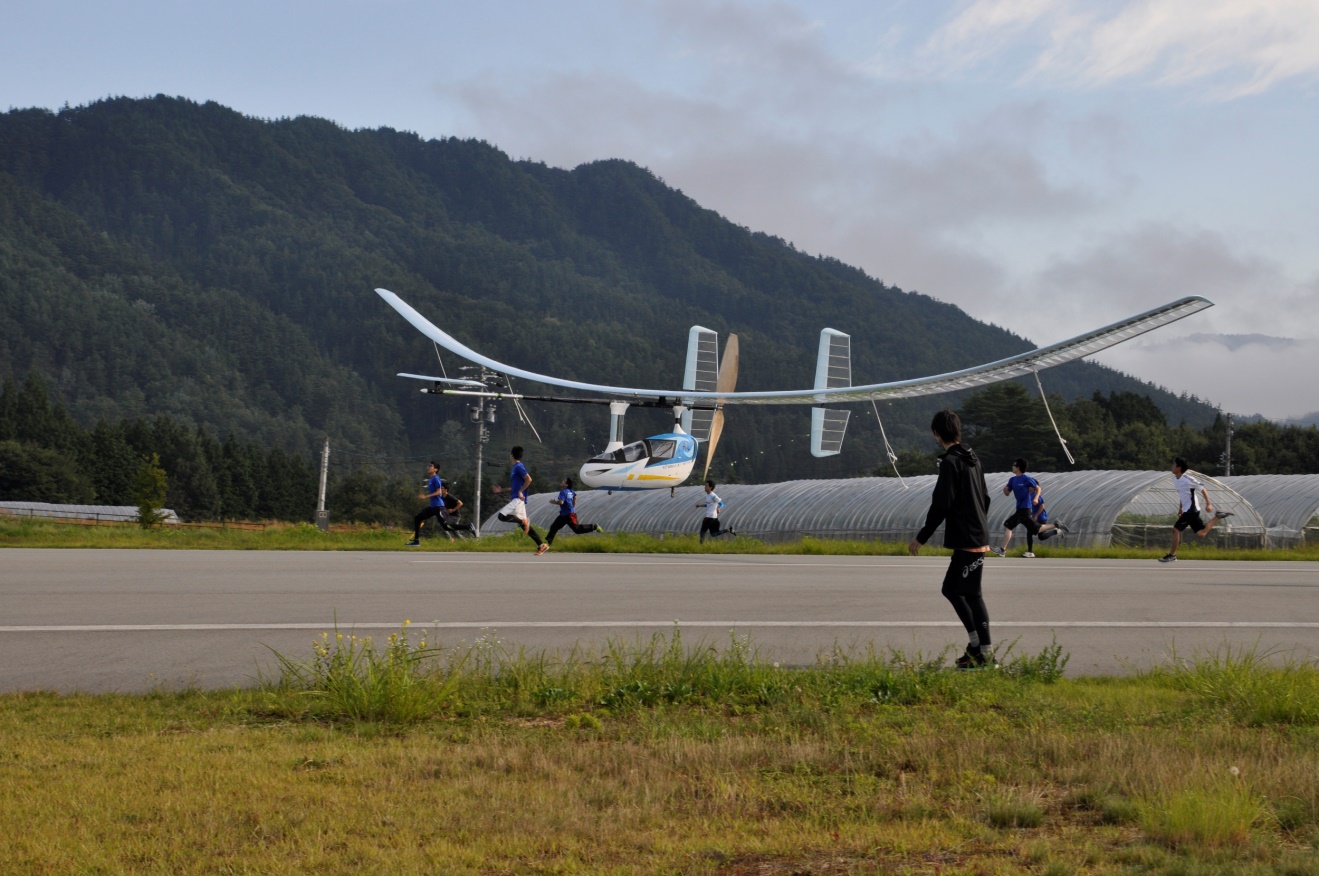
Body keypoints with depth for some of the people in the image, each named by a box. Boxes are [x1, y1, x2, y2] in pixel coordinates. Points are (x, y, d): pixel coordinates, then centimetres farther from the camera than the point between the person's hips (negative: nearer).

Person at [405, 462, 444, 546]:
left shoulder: (435, 479, -12)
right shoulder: (430, 480, 16)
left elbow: (439, 492, -20)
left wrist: (426, 496, -23)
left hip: (438, 506, -10)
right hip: (432, 506, 10)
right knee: (417, 518, 11)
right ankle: (416, 540, 15)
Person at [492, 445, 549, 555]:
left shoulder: (519, 467, -9)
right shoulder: (516, 467, 19)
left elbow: (528, 479, -21)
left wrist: (520, 492, -18)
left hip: (518, 499, -10)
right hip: (516, 499, 10)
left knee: (502, 516, -17)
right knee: (525, 525, 7)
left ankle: (523, 521, -15)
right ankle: (541, 545, 4)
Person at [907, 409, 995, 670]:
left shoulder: (950, 462, -14)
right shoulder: (972, 459, 14)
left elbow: (941, 505, -18)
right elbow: (985, 498, 20)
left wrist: (921, 538, -13)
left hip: (967, 540, -9)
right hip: (979, 537, 9)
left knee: (972, 594, -5)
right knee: (951, 588, 14)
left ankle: (982, 650, -4)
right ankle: (977, 645, 12)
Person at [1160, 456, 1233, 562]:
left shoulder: (1187, 479, -18)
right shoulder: (1176, 479, 9)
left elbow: (1203, 490, -15)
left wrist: (1208, 504, -18)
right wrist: (1180, 508, 24)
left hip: (1191, 510, -9)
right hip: (1187, 510, 9)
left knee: (1176, 529, -9)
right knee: (1201, 534, 11)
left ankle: (1172, 555, -2)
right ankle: (1218, 517, 19)